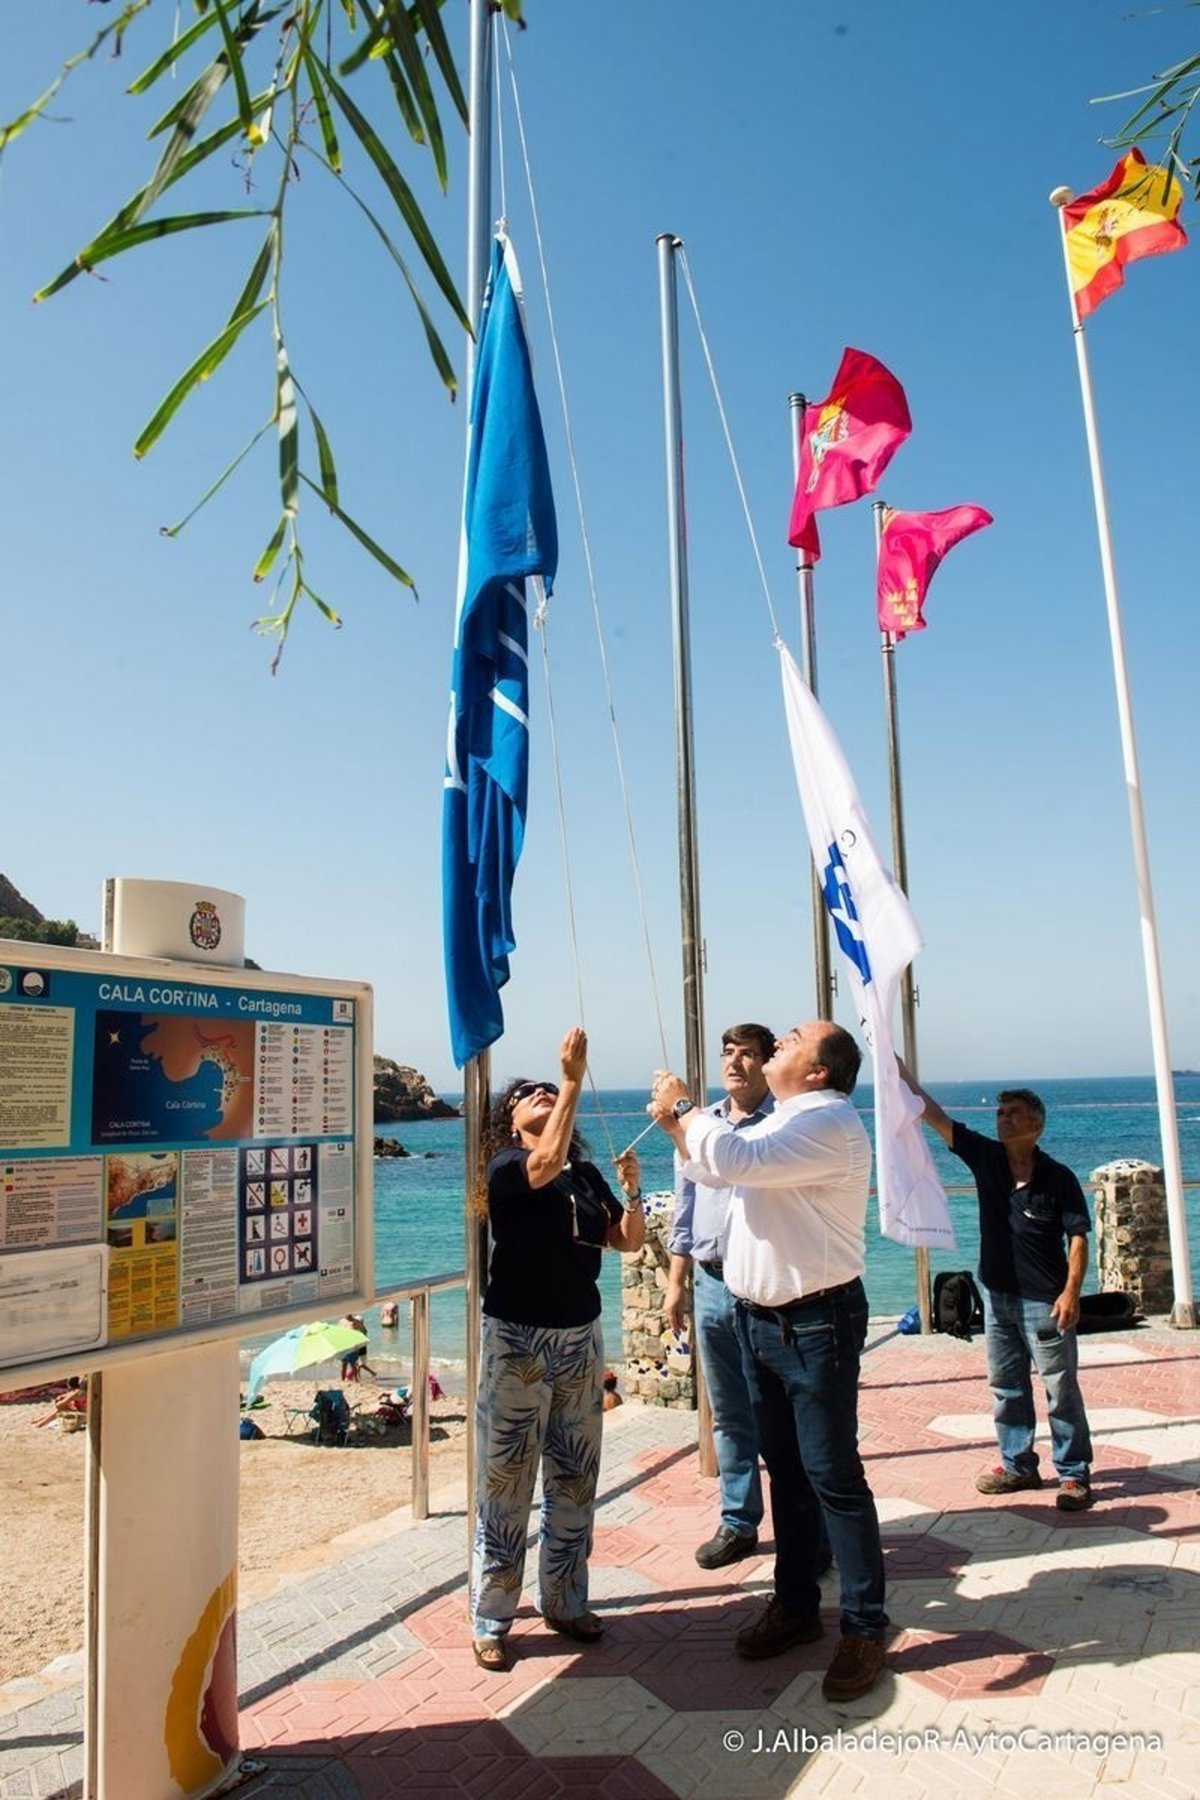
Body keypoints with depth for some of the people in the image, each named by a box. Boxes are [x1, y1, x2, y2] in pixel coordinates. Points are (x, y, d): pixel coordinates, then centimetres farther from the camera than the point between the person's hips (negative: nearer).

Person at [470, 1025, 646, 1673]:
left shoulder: (586, 1174, 7)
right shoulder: (506, 1167, -9)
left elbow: (627, 1241, 8)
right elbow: (545, 1164, -31)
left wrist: (632, 1189, -10)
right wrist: (574, 1079, -31)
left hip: (581, 1336, 6)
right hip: (517, 1340, -5)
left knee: (574, 1475, 14)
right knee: (506, 1481, 2)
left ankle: (565, 1601, 30)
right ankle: (490, 1620, 15)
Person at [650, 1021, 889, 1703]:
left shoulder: (829, 1123, -18)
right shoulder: (782, 1122, 14)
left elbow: (734, 1160, -30)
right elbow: (711, 1167, 22)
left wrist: (683, 1109, -14)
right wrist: (676, 1122, 4)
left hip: (816, 1321, -9)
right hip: (761, 1315, 9)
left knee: (833, 1475, -2)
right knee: (785, 1467, 17)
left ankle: (865, 1628, 11)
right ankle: (796, 1605, 30)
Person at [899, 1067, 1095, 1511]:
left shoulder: (1057, 1177, -11)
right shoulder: (986, 1158, -1)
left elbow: (1077, 1237, -9)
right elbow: (936, 1117, -5)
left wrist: (1071, 1291, -19)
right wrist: (902, 1073, -13)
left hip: (1046, 1300, -5)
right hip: (998, 1294, 5)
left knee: (1061, 1388, 5)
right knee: (1006, 1386, 15)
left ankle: (1074, 1475, 16)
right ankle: (1017, 1465, 28)